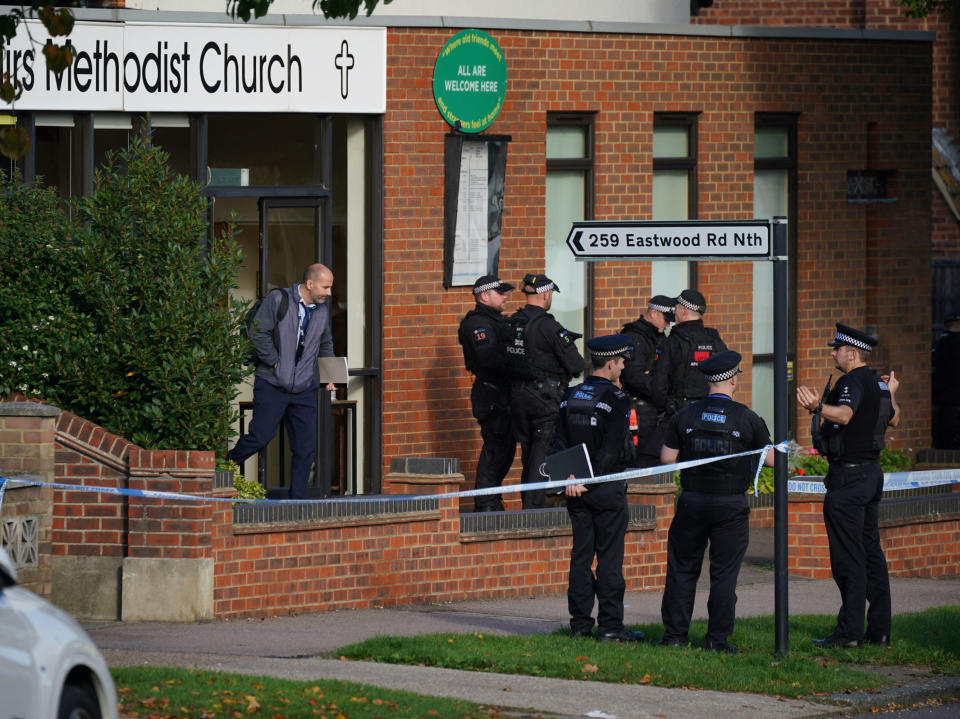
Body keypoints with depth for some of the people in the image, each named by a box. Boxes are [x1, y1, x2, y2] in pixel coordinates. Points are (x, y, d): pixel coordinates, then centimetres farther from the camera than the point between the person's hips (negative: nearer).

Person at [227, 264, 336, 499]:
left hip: (304, 389, 5)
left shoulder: (321, 311, 12)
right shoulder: (278, 300, -7)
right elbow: (258, 333, -13)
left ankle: (297, 500, 7)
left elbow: (326, 344, 28)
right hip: (272, 383, -5)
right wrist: (275, 363, -13)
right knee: (261, 436, -10)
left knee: (306, 446, 0)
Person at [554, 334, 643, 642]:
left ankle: (580, 624, 12)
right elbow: (612, 449, -18)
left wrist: (568, 478, -2)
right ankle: (610, 626, -2)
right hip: (608, 488, -6)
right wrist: (588, 480, -14)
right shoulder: (616, 399, -13)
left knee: (581, 556, 10)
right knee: (609, 558, -2)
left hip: (578, 491, 6)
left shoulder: (570, 397, 7)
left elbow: (559, 443, 4)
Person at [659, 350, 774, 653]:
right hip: (731, 504, -2)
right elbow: (770, 459, -3)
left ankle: (674, 634, 11)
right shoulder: (747, 418, -7)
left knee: (683, 569, 10)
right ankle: (718, 638, 2)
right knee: (724, 572, 3)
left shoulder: (685, 415, -1)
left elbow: (667, 457, 2)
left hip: (692, 502, 2)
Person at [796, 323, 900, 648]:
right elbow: (893, 419, 29)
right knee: (871, 553, 12)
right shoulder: (878, 384, 12)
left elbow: (845, 414, -36)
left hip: (847, 476, -9)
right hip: (871, 473, 9)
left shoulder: (852, 382, -15)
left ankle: (849, 630, -12)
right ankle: (879, 630, 13)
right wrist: (891, 395, 48)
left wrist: (818, 407, -53)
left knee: (847, 555, -9)